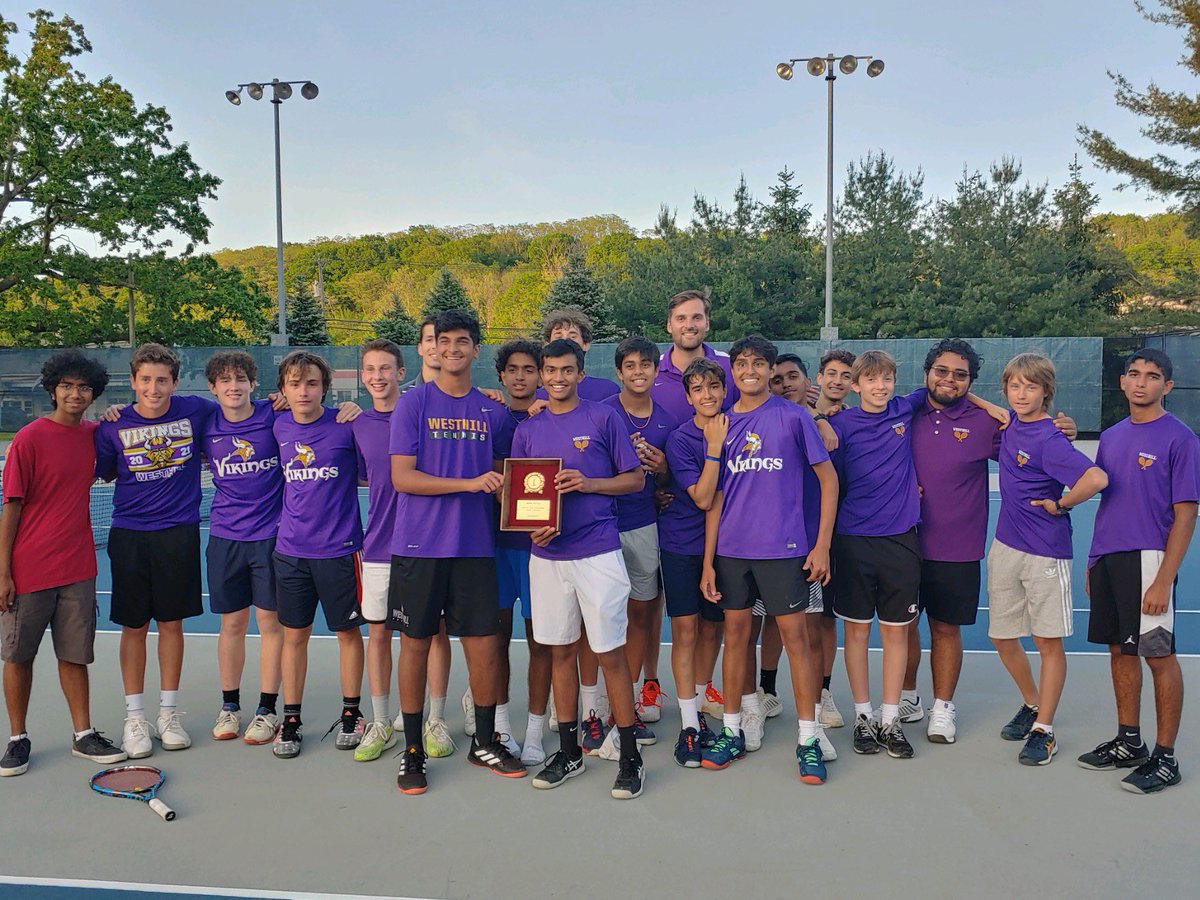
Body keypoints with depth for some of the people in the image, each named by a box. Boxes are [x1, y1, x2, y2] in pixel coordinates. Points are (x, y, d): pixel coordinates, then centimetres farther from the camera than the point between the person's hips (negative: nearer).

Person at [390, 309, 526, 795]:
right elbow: (402, 477, -10)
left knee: (484, 645, 5)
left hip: (475, 546, 3)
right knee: (416, 644, 5)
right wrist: (469, 483, -17)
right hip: (419, 545, -2)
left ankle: (485, 742, 24)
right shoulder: (413, 403, -2)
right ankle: (412, 750, 20)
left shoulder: (493, 412, 8)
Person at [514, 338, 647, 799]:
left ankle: (630, 756, 9)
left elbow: (635, 479, 0)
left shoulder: (604, 418, -1)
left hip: (598, 551, -4)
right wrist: (531, 527, -6)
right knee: (561, 651, 12)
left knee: (610, 654, -2)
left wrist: (587, 483, -15)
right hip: (547, 555, 4)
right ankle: (569, 751, 25)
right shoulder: (527, 430, 11)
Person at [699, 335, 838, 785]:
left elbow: (828, 478, 0)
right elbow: (715, 497, 8)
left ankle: (808, 740, 10)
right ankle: (733, 731, 23)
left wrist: (822, 545, -6)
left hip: (783, 547, -3)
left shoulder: (794, 416, -2)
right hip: (730, 549, 3)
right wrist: (707, 560, 4)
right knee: (735, 633, 10)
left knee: (795, 637, 0)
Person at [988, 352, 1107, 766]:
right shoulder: (1009, 427, 5)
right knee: (1003, 638, 13)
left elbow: (1097, 478, -29)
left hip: (1045, 552, -7)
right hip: (1004, 547, 7)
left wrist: (1060, 505, -14)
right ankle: (1032, 705, 36)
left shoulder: (1049, 438, -17)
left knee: (1048, 640, 4)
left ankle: (1044, 730, 14)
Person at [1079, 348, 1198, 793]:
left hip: (1147, 561, -6)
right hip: (1106, 560, 7)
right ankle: (1128, 742, 26)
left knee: (1159, 656, 0)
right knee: (1120, 651, 14)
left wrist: (1164, 580, -17)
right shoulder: (1111, 436, 12)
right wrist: (1092, 562, 15)